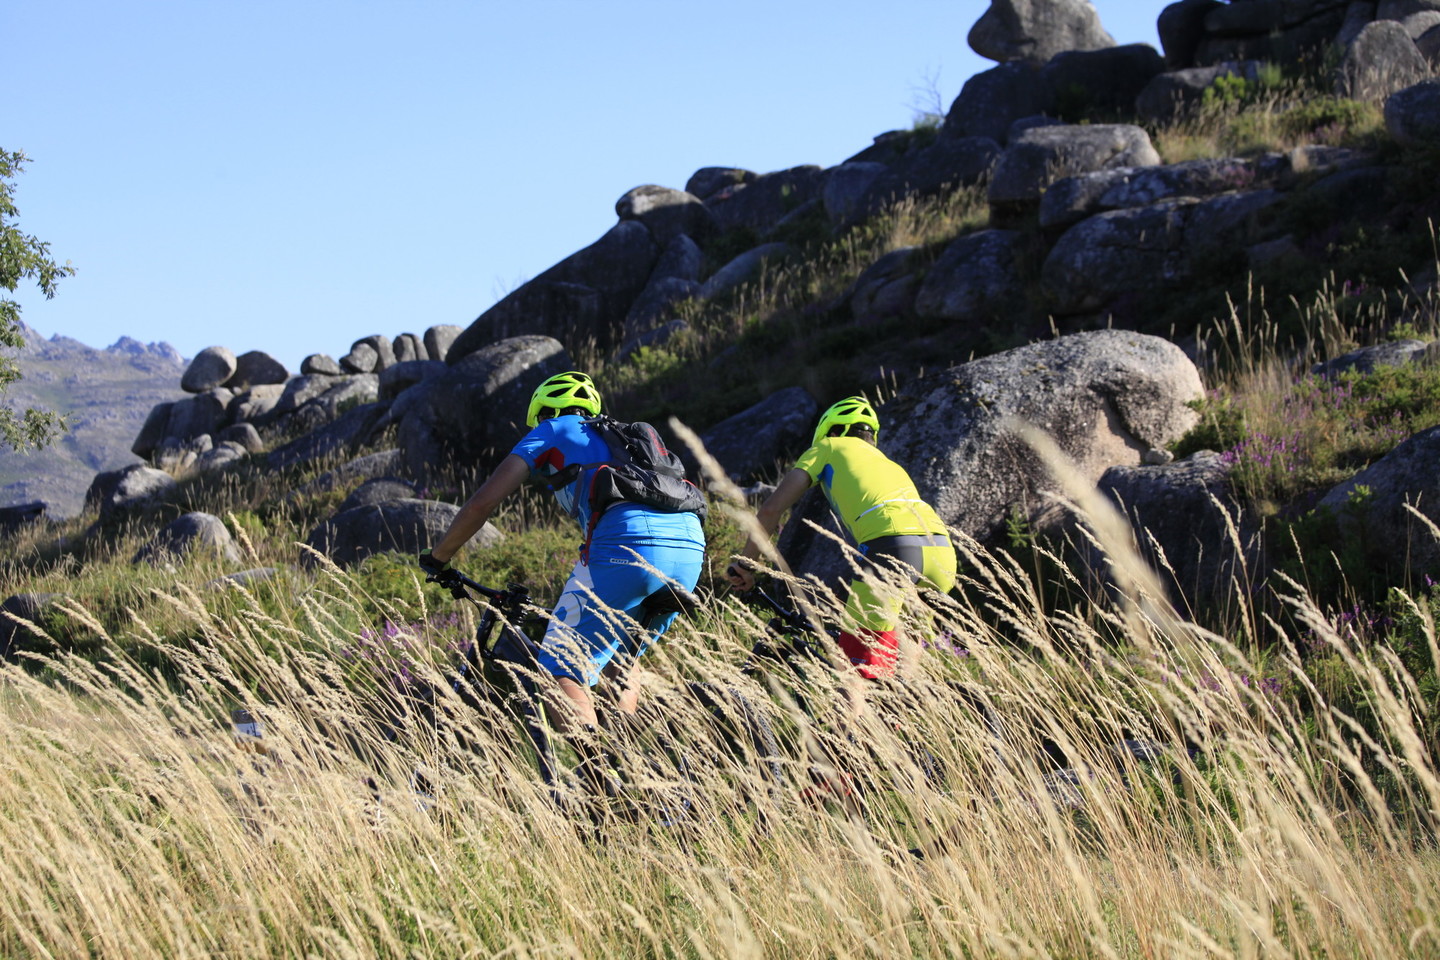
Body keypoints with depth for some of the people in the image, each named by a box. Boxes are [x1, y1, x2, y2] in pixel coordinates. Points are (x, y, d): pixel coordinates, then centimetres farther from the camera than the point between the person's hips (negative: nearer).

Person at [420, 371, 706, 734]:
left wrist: (436, 558, 30)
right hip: (691, 549, 7)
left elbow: (482, 503, 16)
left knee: (561, 671, -1)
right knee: (615, 669, 25)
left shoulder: (551, 432, 21)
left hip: (626, 544, -6)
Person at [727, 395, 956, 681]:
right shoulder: (888, 463, 40)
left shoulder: (829, 448, 24)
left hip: (893, 546, -6)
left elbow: (771, 509, 17)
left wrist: (745, 563, 26)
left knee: (858, 654, -1)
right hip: (942, 549, 6)